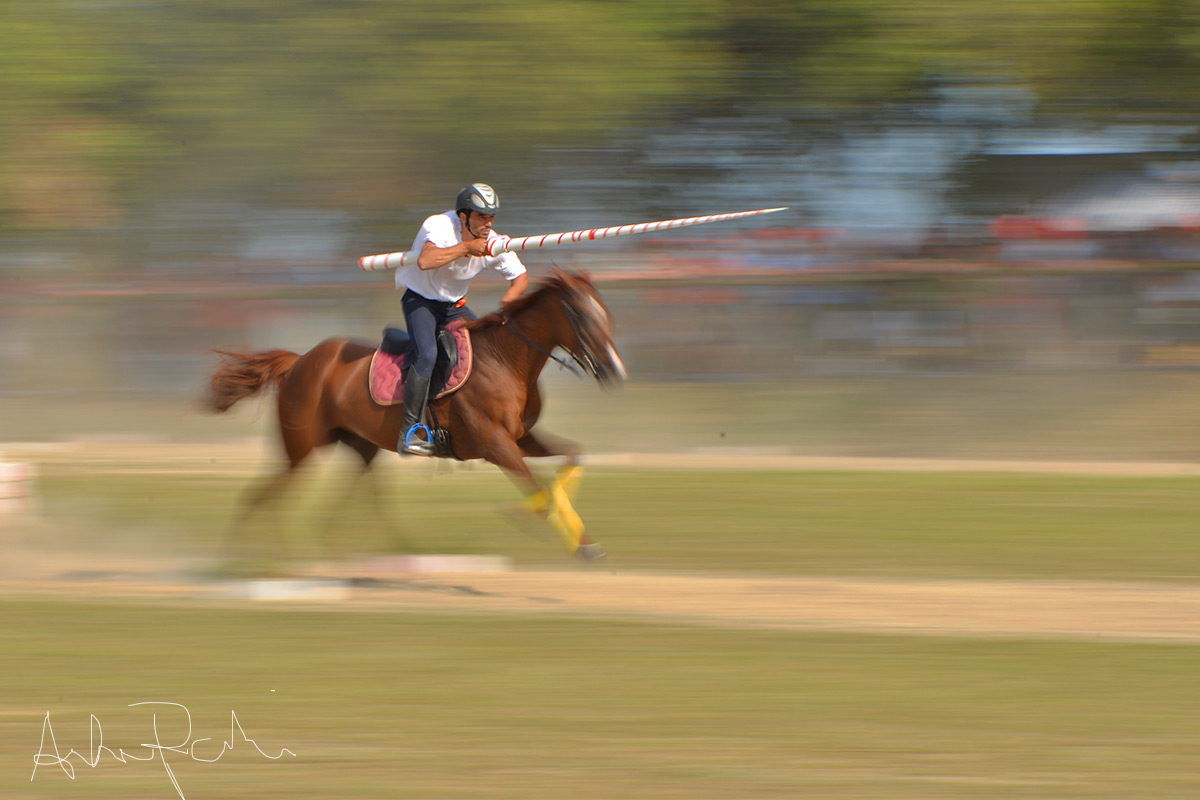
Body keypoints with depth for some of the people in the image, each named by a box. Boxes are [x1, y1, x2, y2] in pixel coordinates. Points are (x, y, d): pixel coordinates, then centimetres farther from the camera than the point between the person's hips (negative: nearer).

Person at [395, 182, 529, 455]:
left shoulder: (493, 243, -10)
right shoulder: (439, 226, -27)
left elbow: (521, 277, 1)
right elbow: (425, 261, -46)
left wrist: (509, 298, -21)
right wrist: (466, 247, -42)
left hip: (455, 305, 6)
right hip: (420, 300, -6)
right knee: (426, 355, -28)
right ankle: (408, 432, -26)